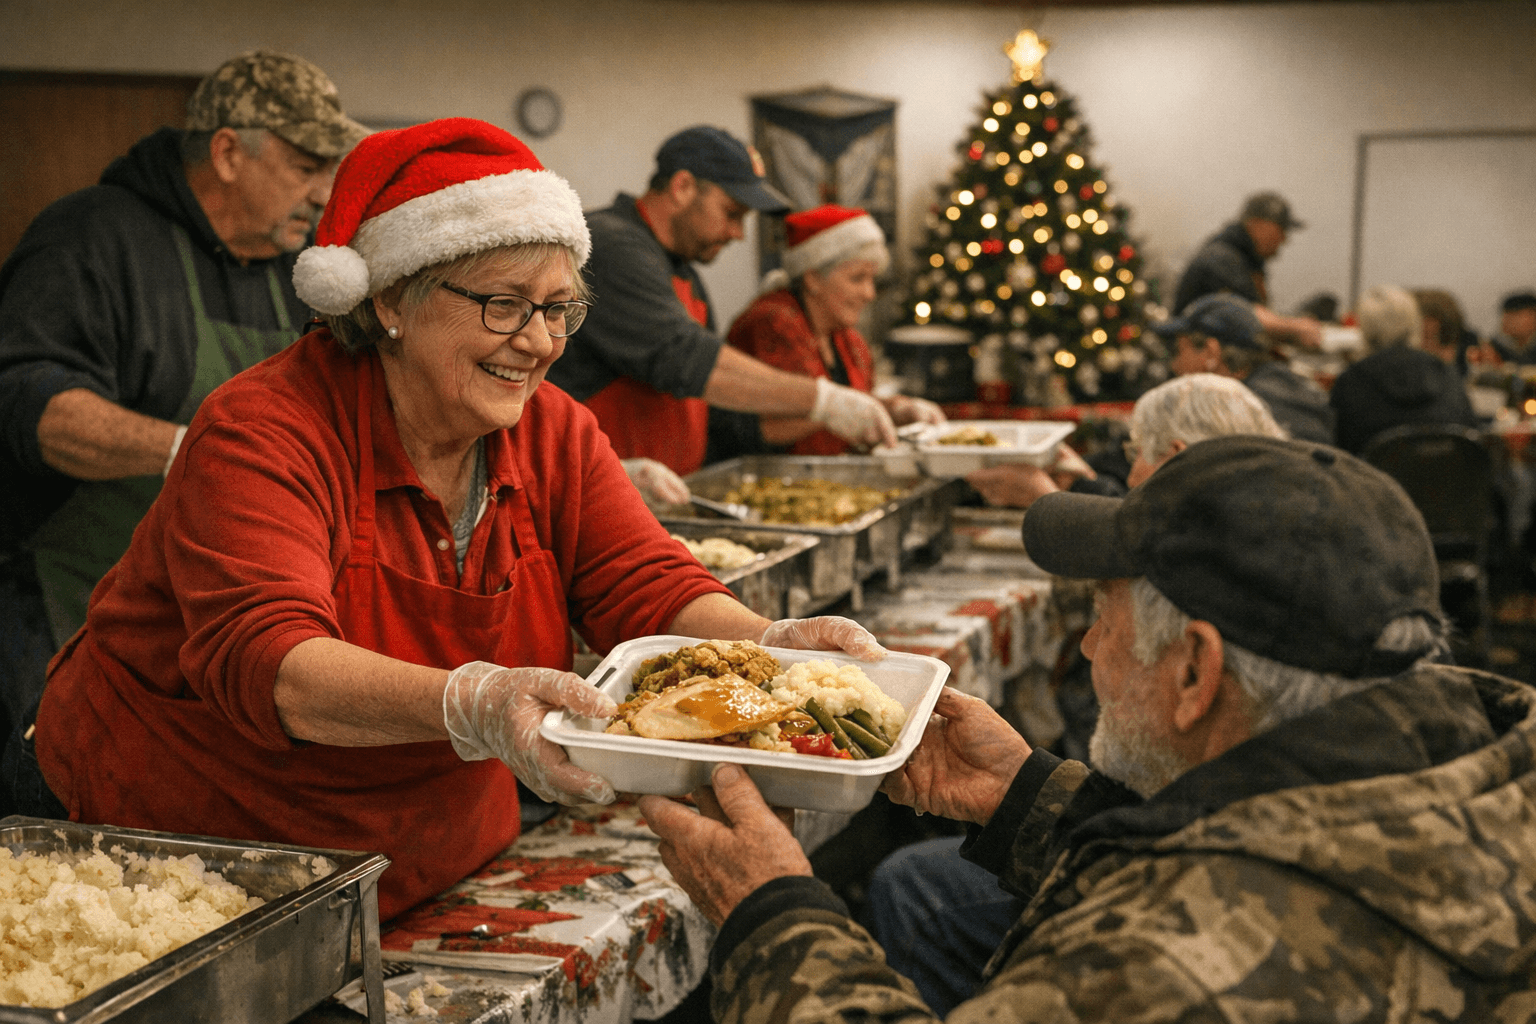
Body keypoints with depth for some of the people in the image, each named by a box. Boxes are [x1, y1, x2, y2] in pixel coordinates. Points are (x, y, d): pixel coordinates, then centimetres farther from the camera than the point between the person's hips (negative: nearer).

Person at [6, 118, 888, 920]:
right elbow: (265, 662, -34)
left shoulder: (555, 433, -2)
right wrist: (471, 707, -51)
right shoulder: (262, 435, -21)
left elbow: (648, 586, -9)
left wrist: (775, 646, -31)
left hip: (431, 871, 5)